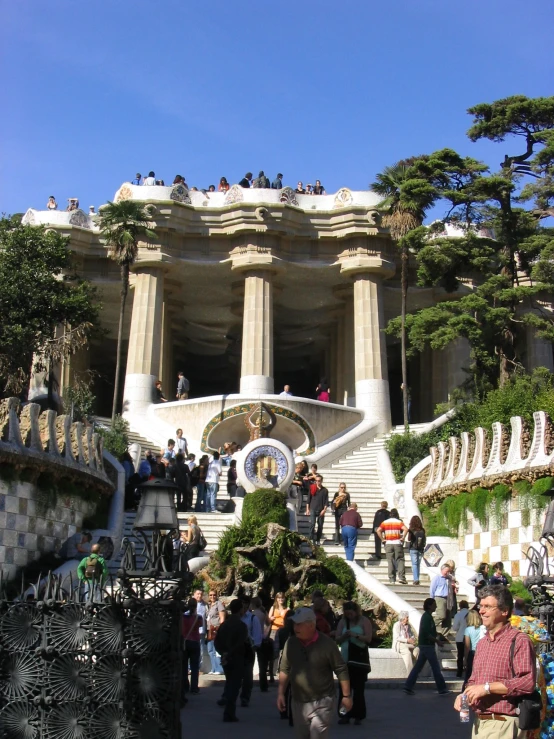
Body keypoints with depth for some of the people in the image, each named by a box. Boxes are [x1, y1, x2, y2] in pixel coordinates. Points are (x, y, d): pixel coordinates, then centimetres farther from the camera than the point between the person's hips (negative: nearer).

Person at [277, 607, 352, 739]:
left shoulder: (326, 643, -12)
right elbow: (284, 669, 8)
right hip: (298, 703, 5)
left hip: (322, 703, -5)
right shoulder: (291, 643, -1)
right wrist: (281, 693, 6)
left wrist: (346, 695, -5)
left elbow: (341, 670, -6)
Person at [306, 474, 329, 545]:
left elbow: (326, 501, 4)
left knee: (320, 526, 5)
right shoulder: (312, 489, 5)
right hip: (313, 510, -1)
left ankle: (318, 540, 15)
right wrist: (307, 509, 1)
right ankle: (312, 539, -11)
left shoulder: (325, 490, 6)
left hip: (321, 511, 1)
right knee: (312, 524, -14)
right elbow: (308, 499, 7)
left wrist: (324, 510, -7)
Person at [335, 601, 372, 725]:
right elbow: (337, 639, 8)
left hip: (359, 658, -4)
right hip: (345, 658, 4)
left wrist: (355, 635, -20)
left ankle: (358, 716, 5)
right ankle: (345, 715, 9)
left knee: (358, 688, -2)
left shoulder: (364, 621, 0)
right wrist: (344, 636, -12)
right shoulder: (342, 622, 10)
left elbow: (368, 638, -8)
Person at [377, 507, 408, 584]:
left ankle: (392, 578, 2)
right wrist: (402, 538, -8)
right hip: (398, 543, -1)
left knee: (390, 561, 4)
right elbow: (406, 529, -16)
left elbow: (378, 530, -8)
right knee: (400, 560, 3)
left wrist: (382, 539, -3)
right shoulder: (399, 522, 1)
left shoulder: (385, 522, 5)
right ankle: (401, 577, -9)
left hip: (388, 543, 1)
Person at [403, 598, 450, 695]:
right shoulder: (427, 617, -16)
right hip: (427, 646, -10)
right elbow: (427, 634, -23)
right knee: (436, 668, -1)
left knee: (418, 666, 9)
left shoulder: (427, 616, 15)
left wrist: (436, 635, 11)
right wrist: (437, 640, -14)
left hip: (424, 645, 10)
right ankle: (442, 689, 6)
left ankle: (408, 686, 8)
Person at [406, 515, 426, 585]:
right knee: (418, 564, 13)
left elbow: (408, 539, -4)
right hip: (421, 549, 3)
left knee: (414, 564, -1)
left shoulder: (411, 530, -10)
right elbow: (425, 540, 4)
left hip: (413, 549, -3)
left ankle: (416, 579, -12)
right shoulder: (422, 530, -1)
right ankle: (417, 579, 14)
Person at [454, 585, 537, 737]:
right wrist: (465, 695, 3)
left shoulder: (519, 641, -11)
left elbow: (528, 682, -23)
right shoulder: (482, 643, 17)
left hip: (504, 725, -8)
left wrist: (487, 687, -20)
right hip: (479, 723, 8)